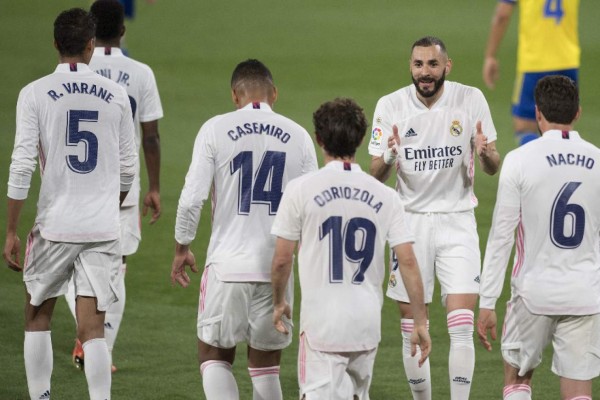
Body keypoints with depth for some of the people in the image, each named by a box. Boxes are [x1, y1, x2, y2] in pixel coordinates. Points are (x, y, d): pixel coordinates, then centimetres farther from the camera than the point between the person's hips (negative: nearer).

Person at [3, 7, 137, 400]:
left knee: (37, 316, 17)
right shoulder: (116, 95, 3)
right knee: (92, 328, 0)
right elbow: (128, 169, 9)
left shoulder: (35, 93, -4)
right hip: (104, 227, 1)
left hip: (55, 224, -1)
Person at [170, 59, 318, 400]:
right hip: (278, 267, 2)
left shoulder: (216, 129, -3)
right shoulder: (298, 135, 4)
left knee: (214, 356, 10)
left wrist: (182, 248, 7)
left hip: (227, 264, -2)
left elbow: (192, 197, -7)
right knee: (266, 365, 12)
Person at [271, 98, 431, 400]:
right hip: (367, 322, 4)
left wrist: (278, 303, 15)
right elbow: (408, 261, -2)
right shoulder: (385, 196, 1)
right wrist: (420, 322, 6)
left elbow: (282, 258, -3)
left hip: (321, 320, -4)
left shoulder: (301, 189, -6)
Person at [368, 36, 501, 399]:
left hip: (458, 222, -1)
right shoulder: (391, 106, -5)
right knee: (412, 331, 4)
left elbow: (494, 168, 1)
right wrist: (388, 157, -24)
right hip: (411, 221, 1)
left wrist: (485, 153, -23)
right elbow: (376, 175, -1)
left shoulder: (471, 100, -6)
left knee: (462, 327, -11)